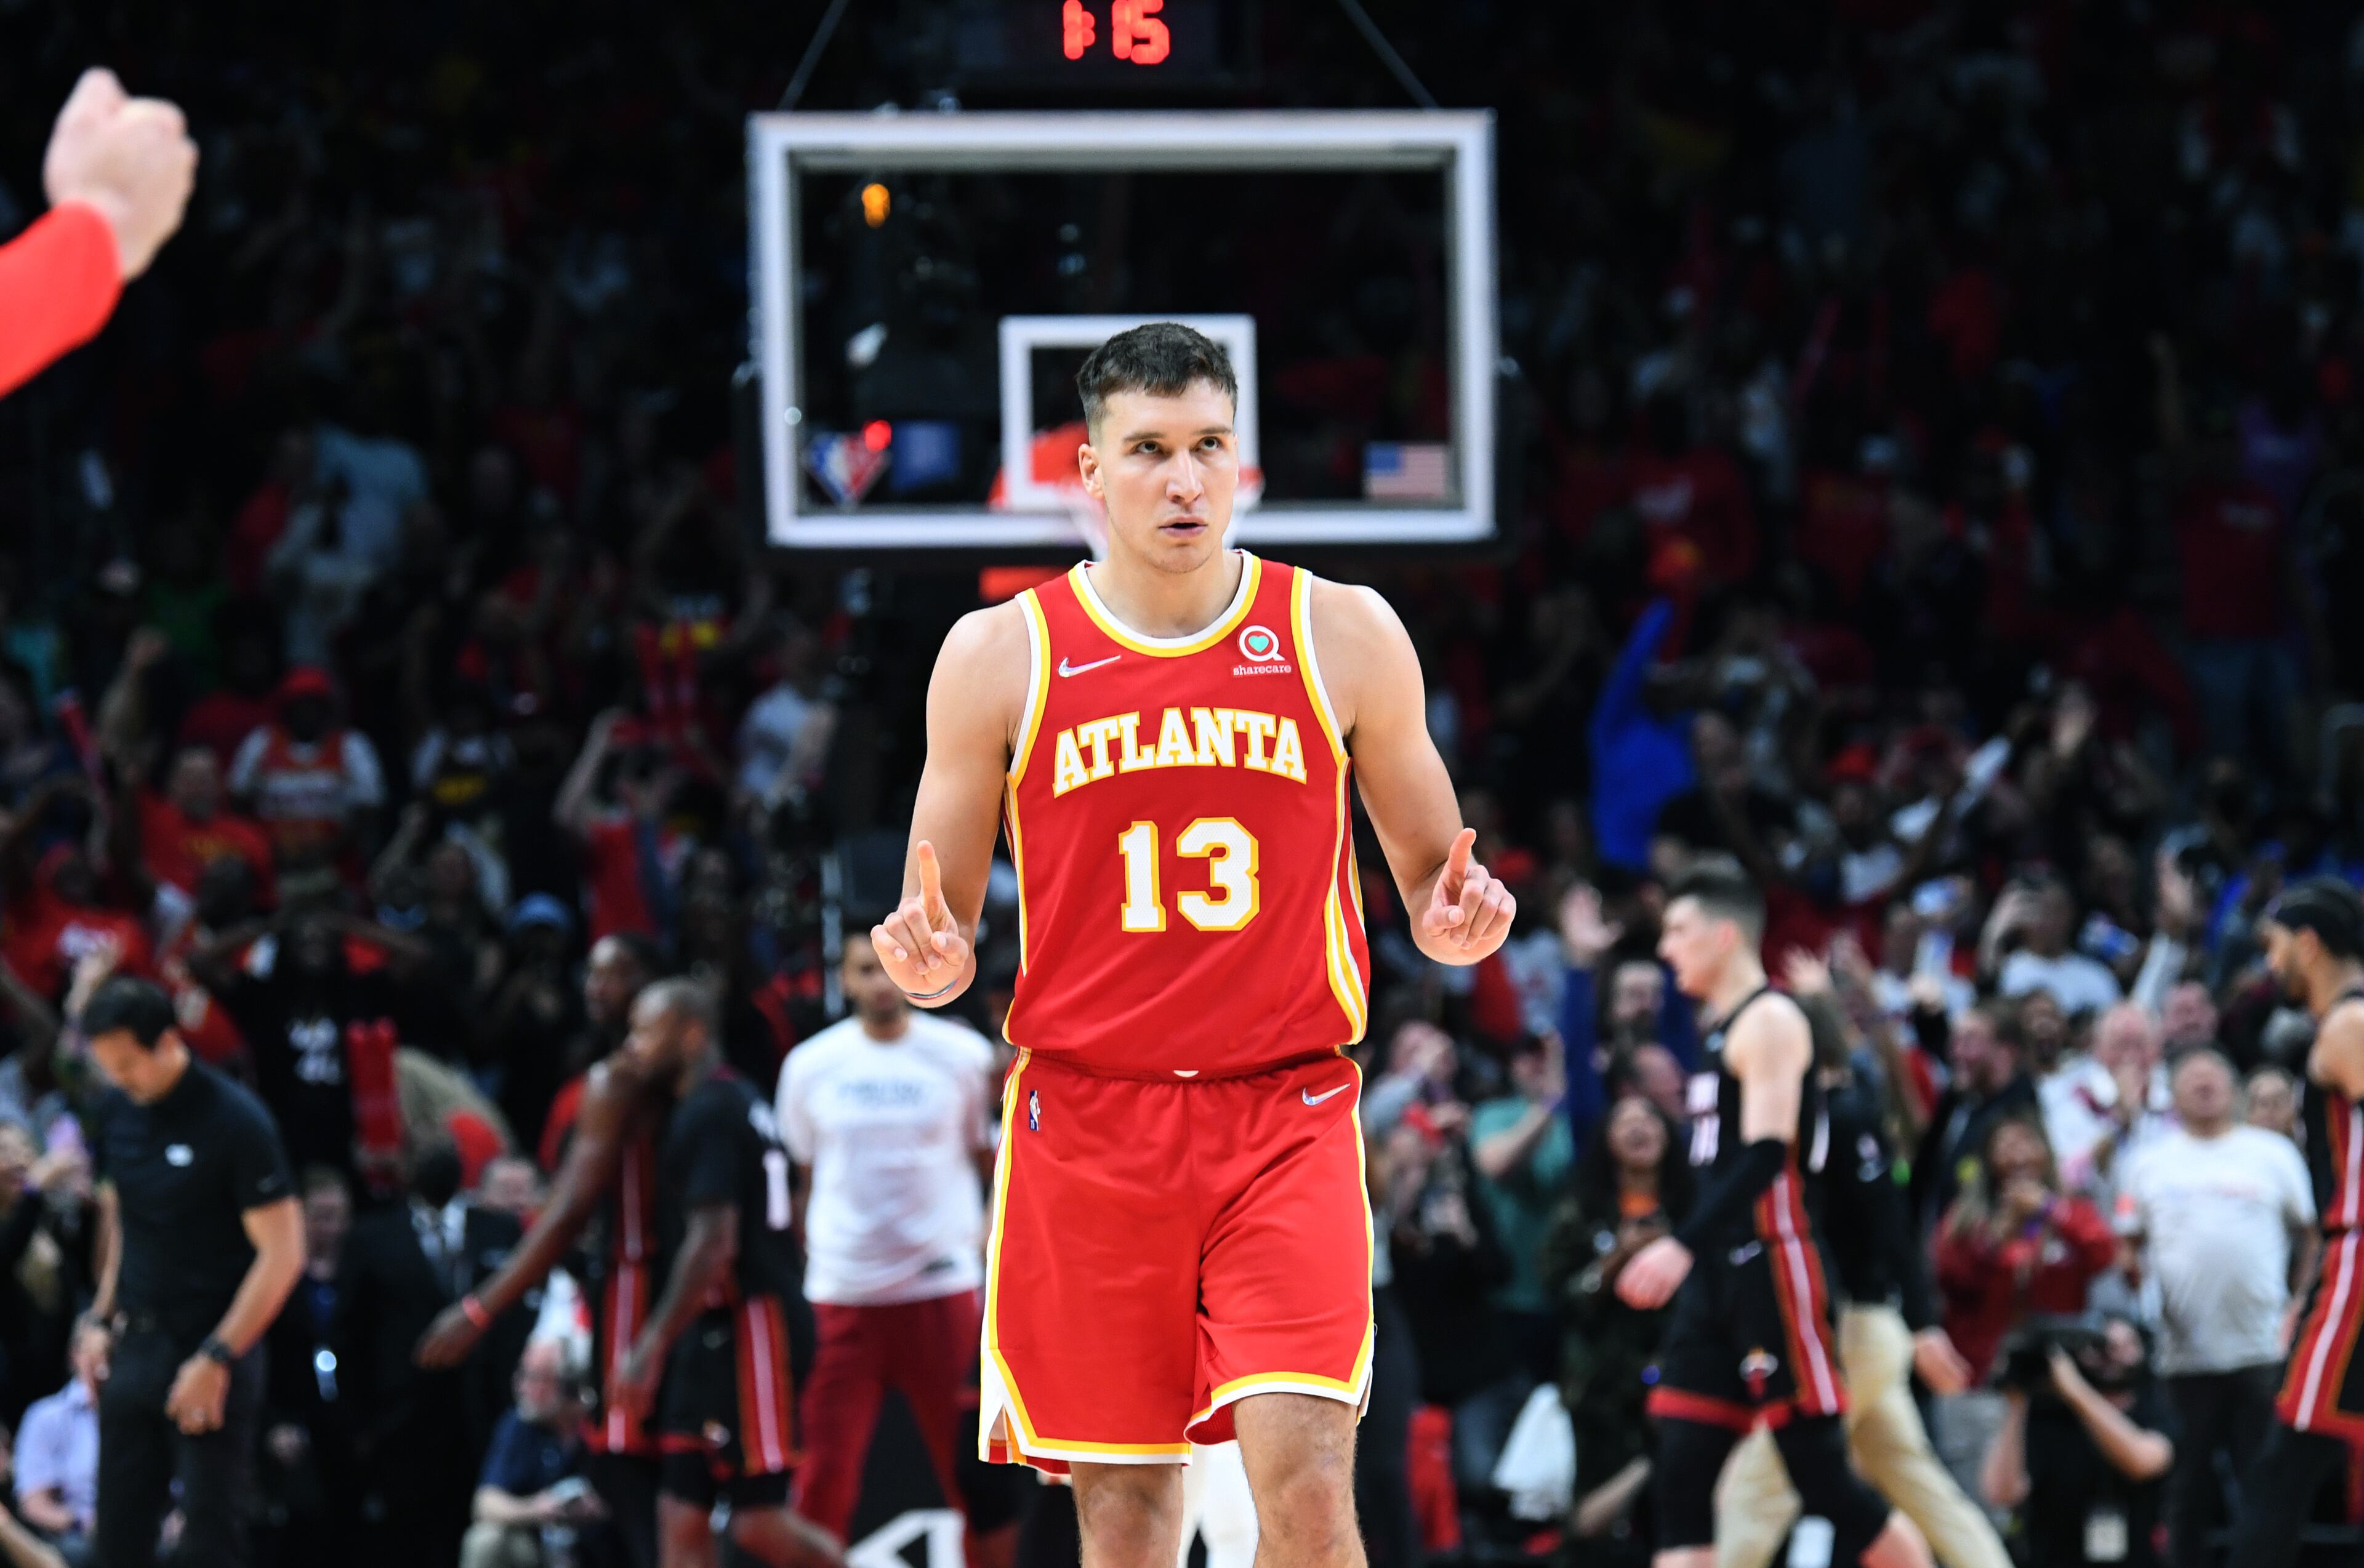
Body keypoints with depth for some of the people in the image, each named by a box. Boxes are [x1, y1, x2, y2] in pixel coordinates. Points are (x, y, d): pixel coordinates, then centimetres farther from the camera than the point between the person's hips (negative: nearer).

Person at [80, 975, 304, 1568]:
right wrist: (104, 1316, 10)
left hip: (212, 1350, -6)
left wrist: (216, 1359, -16)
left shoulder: (235, 1121, -13)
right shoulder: (115, 1113, 6)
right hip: (135, 1344, 6)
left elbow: (282, 1254, -13)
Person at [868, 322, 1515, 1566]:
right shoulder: (1000, 657, 4)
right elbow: (945, 927, 10)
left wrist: (1453, 920, -9)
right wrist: (930, 964, -13)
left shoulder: (1344, 636, 4)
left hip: (1288, 1113, -1)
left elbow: (1428, 874, 14)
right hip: (1086, 1121, 1)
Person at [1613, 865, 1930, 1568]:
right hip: (1719, 1275, 9)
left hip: (1774, 1265, -9)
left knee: (1823, 1478, -7)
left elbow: (1768, 1155, -23)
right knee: (1681, 1483, -1)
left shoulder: (1769, 1021, -11)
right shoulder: (1717, 1029, 18)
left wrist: (1684, 1246, -32)